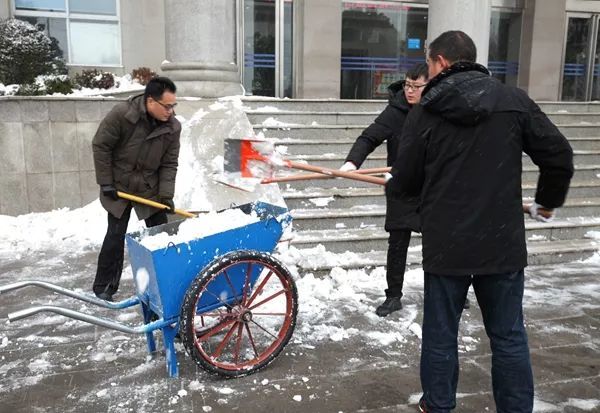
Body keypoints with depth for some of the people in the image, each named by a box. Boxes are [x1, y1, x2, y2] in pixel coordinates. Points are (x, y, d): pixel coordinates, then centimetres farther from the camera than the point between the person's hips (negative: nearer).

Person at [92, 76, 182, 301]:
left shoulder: (173, 127, -11)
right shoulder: (121, 114, -22)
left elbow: (169, 164, -5)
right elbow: (100, 146, -13)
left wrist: (166, 194, -14)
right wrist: (106, 183, -13)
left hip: (150, 189, 3)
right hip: (119, 187, -3)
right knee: (116, 236, -1)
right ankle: (103, 287, 14)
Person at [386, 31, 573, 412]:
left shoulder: (425, 112, -5)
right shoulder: (514, 101, 0)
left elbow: (406, 182, 1)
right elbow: (559, 155, 1)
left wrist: (392, 185, 25)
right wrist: (549, 200, 19)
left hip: (446, 245, -1)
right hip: (503, 242, 2)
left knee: (441, 334, 14)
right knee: (509, 337, 14)